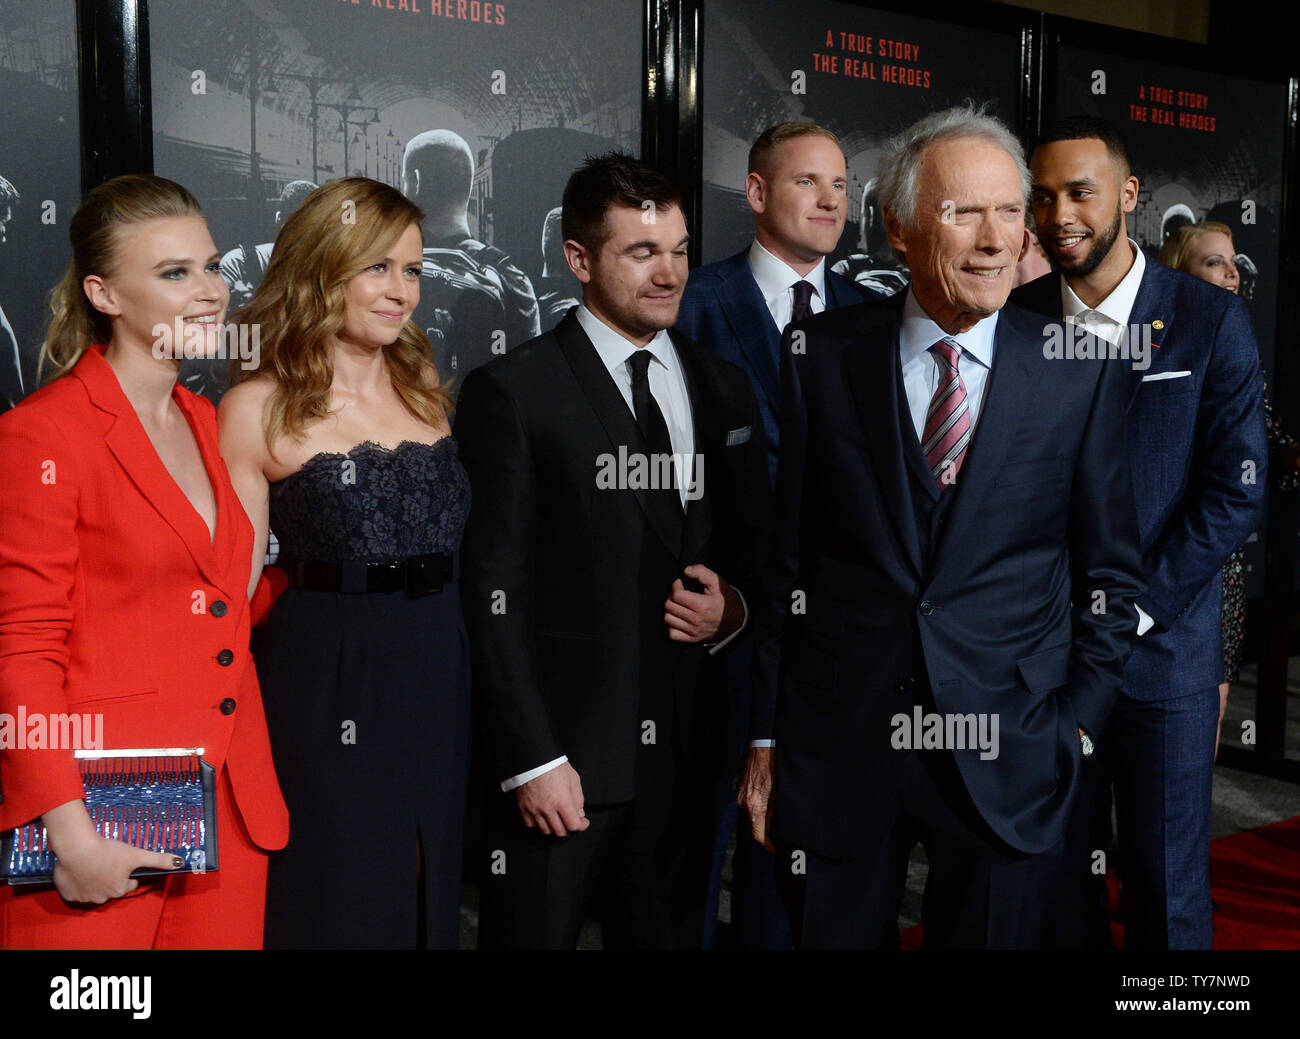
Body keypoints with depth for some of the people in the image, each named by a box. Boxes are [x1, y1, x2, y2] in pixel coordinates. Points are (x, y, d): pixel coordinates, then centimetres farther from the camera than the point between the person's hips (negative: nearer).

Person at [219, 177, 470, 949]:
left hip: (437, 676, 5)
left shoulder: (426, 389, 10)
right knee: (331, 902, 8)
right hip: (326, 679, -5)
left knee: (428, 891, 17)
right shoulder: (260, 408, -6)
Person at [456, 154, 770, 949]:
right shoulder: (512, 392, -6)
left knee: (670, 933, 14)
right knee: (533, 932, 6)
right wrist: (531, 758, -13)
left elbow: (753, 543, 19)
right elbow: (496, 592, -9)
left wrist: (733, 606, -3)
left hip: (685, 754, 5)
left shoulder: (724, 388, 11)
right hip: (561, 750, -4)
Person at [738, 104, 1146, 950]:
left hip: (1007, 753, 0)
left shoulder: (1082, 375, -1)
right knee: (832, 934, 12)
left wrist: (1078, 725, 0)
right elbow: (786, 554, 1)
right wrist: (767, 733, 2)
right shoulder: (821, 356, -1)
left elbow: (1111, 572, 6)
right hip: (836, 746, 0)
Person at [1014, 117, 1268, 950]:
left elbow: (1237, 490, -4)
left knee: (1169, 888, 7)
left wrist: (1133, 611, -10)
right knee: (1058, 880, 10)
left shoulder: (1211, 321, -1)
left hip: (1165, 651, -1)